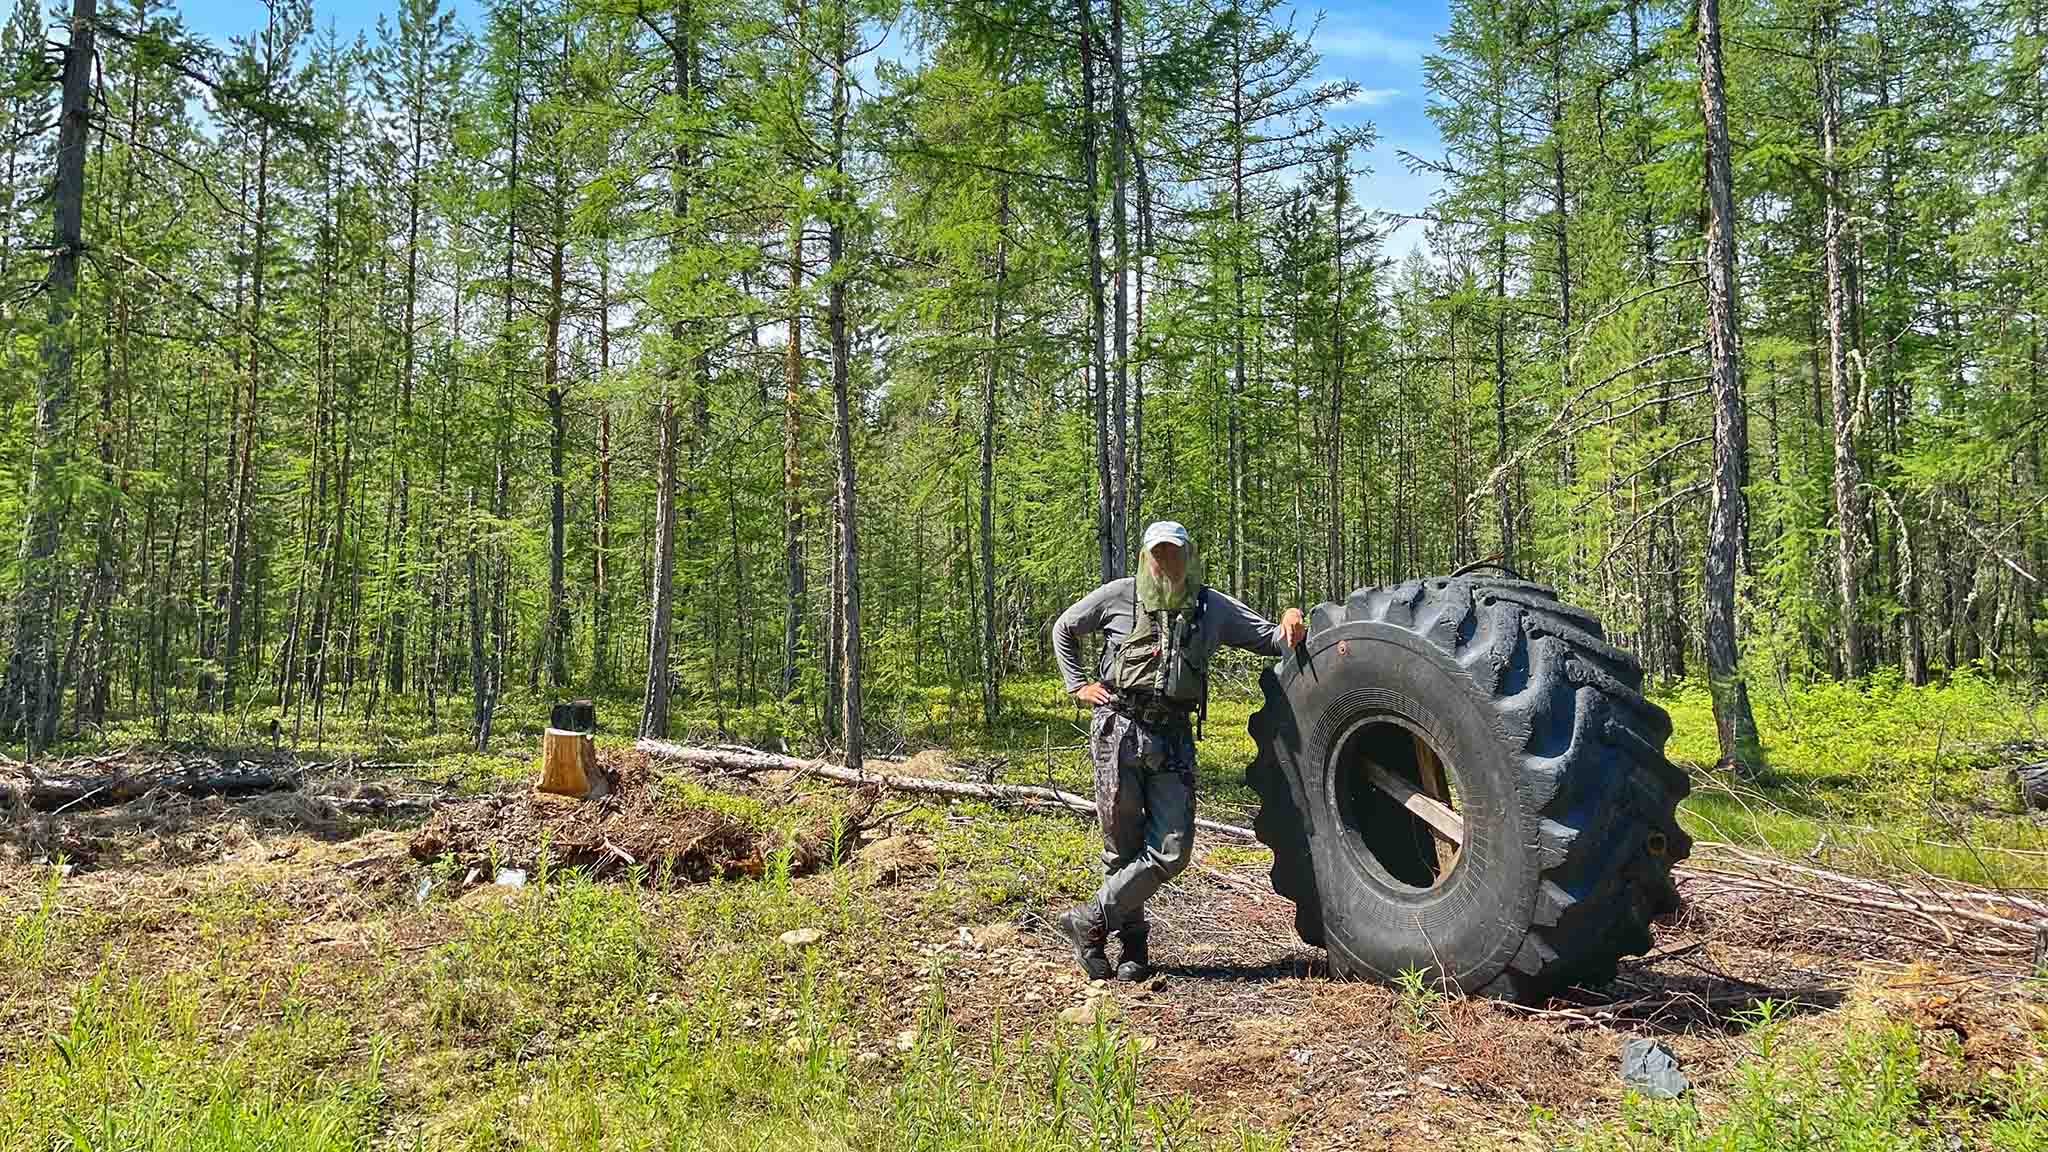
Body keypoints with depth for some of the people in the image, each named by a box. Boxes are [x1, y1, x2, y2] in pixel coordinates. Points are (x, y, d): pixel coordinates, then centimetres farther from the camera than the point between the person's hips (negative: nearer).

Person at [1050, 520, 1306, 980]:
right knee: (1123, 847, 2)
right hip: (1118, 730, -2)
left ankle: (1089, 920, 6)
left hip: (1173, 739, 3)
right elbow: (1063, 630, 18)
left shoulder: (1213, 608, 12)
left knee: (1172, 850, -6)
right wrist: (1078, 684, 9)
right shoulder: (1118, 596, 6)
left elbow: (1268, 638, 13)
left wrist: (1289, 625, -10)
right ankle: (1131, 942, 19)